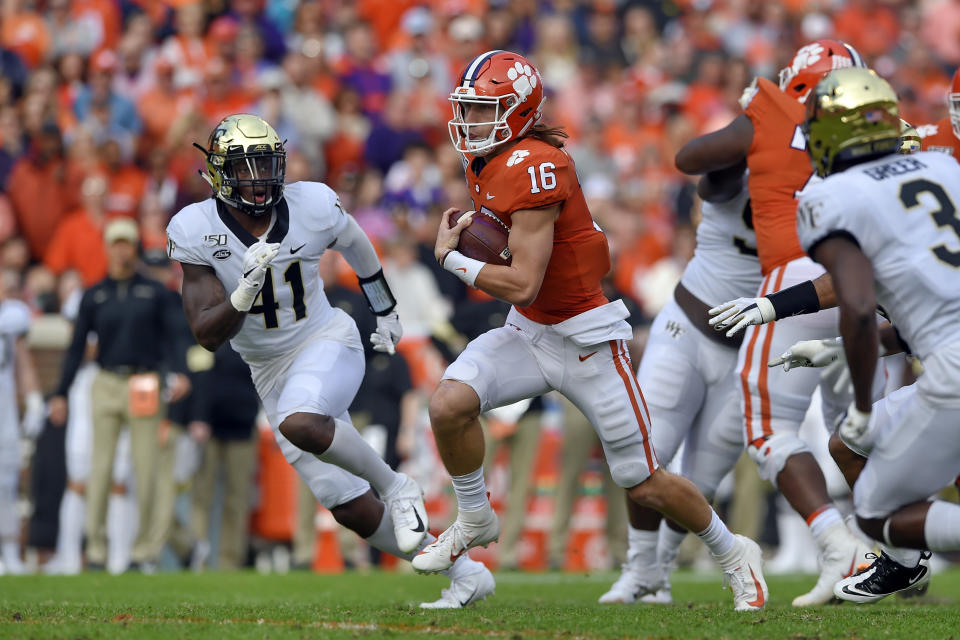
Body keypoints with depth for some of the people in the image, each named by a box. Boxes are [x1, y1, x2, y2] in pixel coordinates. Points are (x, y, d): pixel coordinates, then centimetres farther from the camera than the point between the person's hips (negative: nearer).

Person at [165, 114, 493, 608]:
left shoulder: (312, 207, -12)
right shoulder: (197, 230, -13)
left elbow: (357, 248, 13)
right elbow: (208, 335, -16)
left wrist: (385, 313, 28)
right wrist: (246, 292, -36)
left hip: (327, 344, -2)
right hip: (271, 373, 2)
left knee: (299, 424, -37)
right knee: (351, 509, -2)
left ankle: (396, 487, -13)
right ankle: (464, 572, 11)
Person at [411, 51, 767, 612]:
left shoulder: (532, 167, -26)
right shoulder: (486, 160, 1)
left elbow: (522, 285, -27)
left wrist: (451, 257, -15)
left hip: (585, 341, -7)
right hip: (527, 333, 7)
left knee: (645, 485, 2)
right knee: (449, 404, -18)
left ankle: (734, 554, 26)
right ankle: (476, 522, 6)